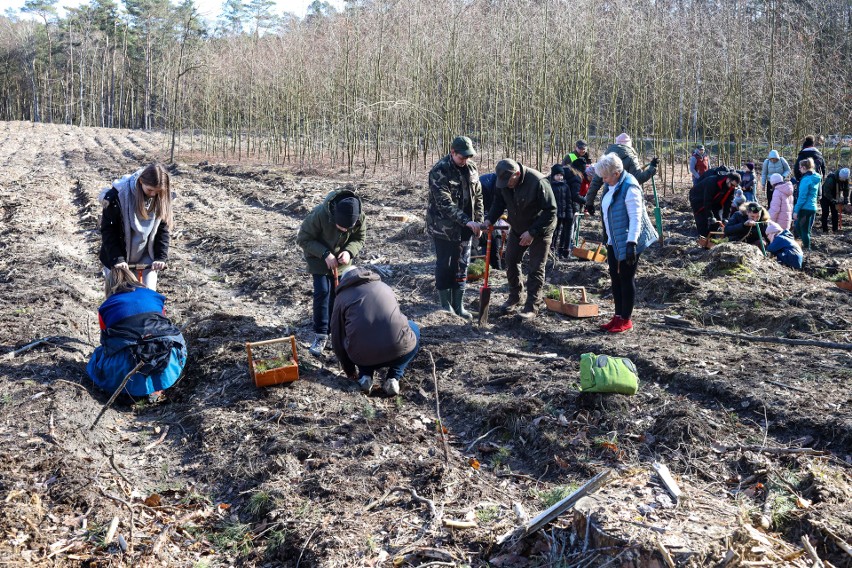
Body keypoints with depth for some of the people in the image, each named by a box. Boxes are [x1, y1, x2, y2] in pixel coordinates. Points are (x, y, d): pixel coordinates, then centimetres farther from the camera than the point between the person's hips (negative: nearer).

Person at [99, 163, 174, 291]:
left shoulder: (161, 197, -12)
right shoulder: (118, 194, -23)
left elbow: (164, 229, -5)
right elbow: (108, 229, -17)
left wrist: (161, 257, -15)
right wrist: (116, 259, -22)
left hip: (146, 257, 2)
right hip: (118, 257, -2)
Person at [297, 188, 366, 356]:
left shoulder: (360, 217, -26)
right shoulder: (319, 215, -36)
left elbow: (359, 239, -7)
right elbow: (303, 239, -24)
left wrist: (349, 252, -28)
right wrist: (325, 254, -32)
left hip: (341, 261, 3)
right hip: (319, 258, -3)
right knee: (322, 292, -12)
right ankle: (320, 335, -5)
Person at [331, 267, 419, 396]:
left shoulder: (342, 296, 15)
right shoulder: (384, 286, 24)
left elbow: (337, 339, 19)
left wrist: (349, 370, 35)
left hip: (363, 356, 1)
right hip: (399, 349, -1)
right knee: (413, 329, 33)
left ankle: (365, 376, 11)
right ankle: (393, 378, 15)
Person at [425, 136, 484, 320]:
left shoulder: (471, 169, 3)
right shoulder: (439, 171, -18)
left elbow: (478, 197, 13)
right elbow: (445, 203, -24)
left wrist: (479, 222, 7)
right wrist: (467, 221, -29)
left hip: (464, 228, 6)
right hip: (443, 227, -6)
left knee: (461, 266, 9)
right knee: (444, 266, 3)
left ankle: (459, 306, 19)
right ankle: (446, 305, 15)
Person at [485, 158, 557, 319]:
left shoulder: (538, 182, -32)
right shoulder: (504, 181, -12)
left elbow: (550, 211, -27)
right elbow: (499, 202, 3)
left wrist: (532, 232, -28)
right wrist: (489, 219, -15)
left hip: (540, 230, -6)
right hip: (517, 229, 6)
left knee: (536, 269, -3)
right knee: (511, 262, 11)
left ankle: (532, 306, 4)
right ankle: (514, 297, 29)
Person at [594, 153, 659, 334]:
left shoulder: (629, 188, -20)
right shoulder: (612, 186, 9)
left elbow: (636, 217, -24)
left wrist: (632, 242, -29)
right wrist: (608, 240, 23)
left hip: (628, 242, -9)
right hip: (614, 242, 9)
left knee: (627, 279, 0)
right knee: (615, 278, 13)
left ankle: (626, 320, 9)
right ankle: (618, 316, 23)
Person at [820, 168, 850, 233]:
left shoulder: (845, 179, -15)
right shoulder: (831, 179, -34)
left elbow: (846, 190, -3)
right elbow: (826, 192, -32)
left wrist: (846, 199, -15)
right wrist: (833, 200, -34)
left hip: (834, 197, 6)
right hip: (825, 197, -6)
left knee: (835, 213, 5)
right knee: (825, 213, -6)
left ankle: (835, 229, 11)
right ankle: (825, 230, -2)